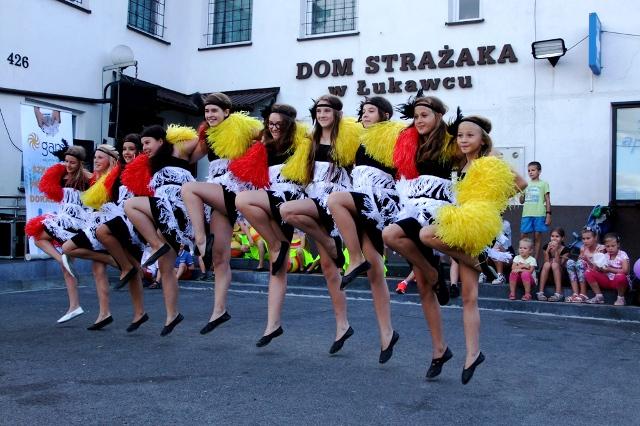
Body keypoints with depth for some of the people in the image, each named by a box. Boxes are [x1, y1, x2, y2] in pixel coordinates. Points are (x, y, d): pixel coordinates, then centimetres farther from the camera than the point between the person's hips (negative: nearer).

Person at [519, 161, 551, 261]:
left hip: (539, 215, -3)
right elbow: (522, 201, 16)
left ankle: (535, 260, 6)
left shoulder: (543, 184, 5)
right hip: (526, 215, 3)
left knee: (537, 237, 1)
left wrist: (548, 214, -5)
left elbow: (547, 200, 3)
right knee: (524, 237, 1)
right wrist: (521, 194, -5)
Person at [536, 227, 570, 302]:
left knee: (555, 265, -31)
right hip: (547, 276, 2)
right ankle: (540, 292, -30)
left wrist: (556, 251, -24)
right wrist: (547, 251, -20)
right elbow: (546, 262, -8)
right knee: (547, 264, -28)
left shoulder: (565, 250, -9)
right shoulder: (546, 247, -1)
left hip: (560, 276, -2)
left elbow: (559, 264, -18)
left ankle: (558, 294, -35)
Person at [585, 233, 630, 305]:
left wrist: (609, 269, -25)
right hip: (607, 281, 5)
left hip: (619, 281, -5)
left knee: (620, 276, -41)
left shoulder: (623, 255, -10)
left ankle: (621, 298, -13)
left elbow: (625, 271, -24)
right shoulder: (604, 256, 3)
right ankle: (599, 296, -2)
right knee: (588, 273, -10)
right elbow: (596, 270, 0)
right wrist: (598, 267, -22)